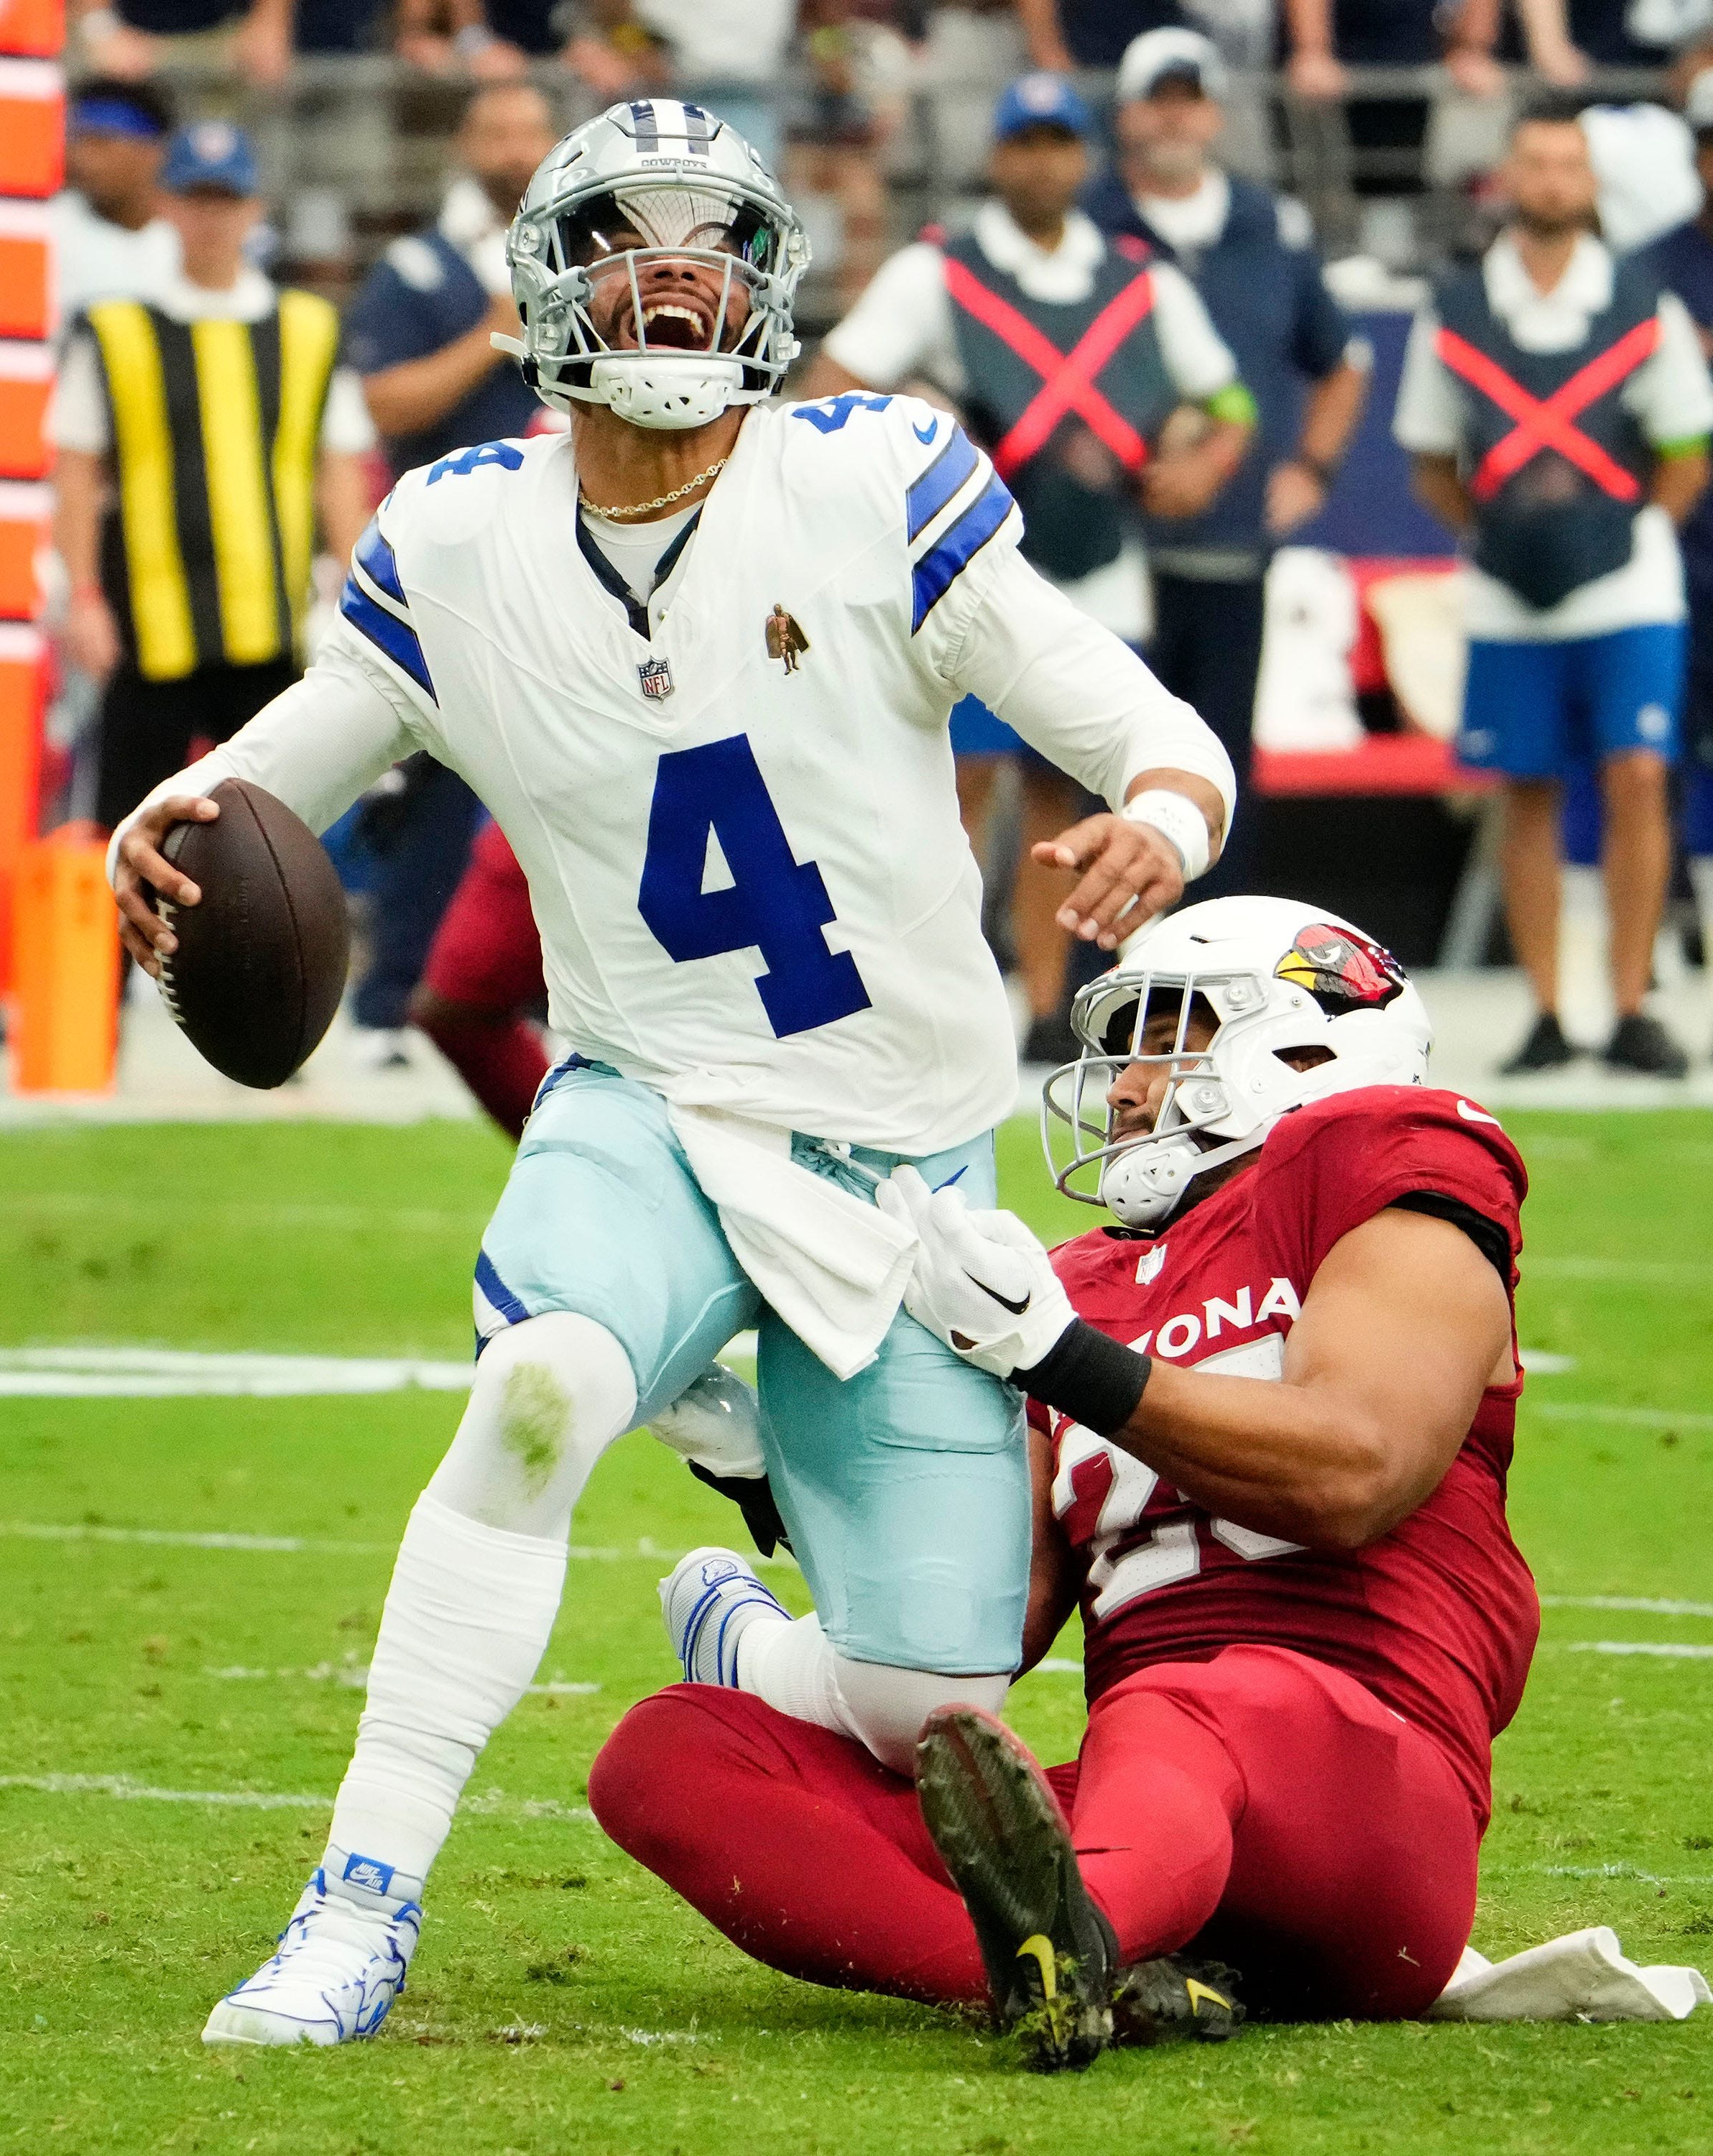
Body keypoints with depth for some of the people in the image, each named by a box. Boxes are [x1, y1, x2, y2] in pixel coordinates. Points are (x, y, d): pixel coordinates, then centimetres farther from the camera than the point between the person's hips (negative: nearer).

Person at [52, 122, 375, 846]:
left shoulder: (310, 332, 12)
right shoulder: (114, 333, 5)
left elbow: (340, 477, 12)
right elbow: (76, 475, 4)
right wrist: (83, 598, -4)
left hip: (273, 625, 2)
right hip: (152, 622, -2)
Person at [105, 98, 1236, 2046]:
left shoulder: (878, 494, -8)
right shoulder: (457, 552, -2)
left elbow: (1155, 737, -6)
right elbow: (274, 774, 9)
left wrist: (1157, 822, -31)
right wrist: (170, 826, -15)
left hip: (902, 1155, 0)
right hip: (649, 1115, 0)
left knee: (919, 1704, -5)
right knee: (543, 1378, -35)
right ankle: (360, 1905, -27)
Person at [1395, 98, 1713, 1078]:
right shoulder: (1454, 316, 3)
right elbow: (1432, 457, 12)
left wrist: (1626, 537, -1)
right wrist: (1494, 533, 2)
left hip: (1628, 593, -2)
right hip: (1507, 602, 2)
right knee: (1528, 795, 4)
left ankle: (1633, 1009, -5)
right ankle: (1547, 1016, 10)